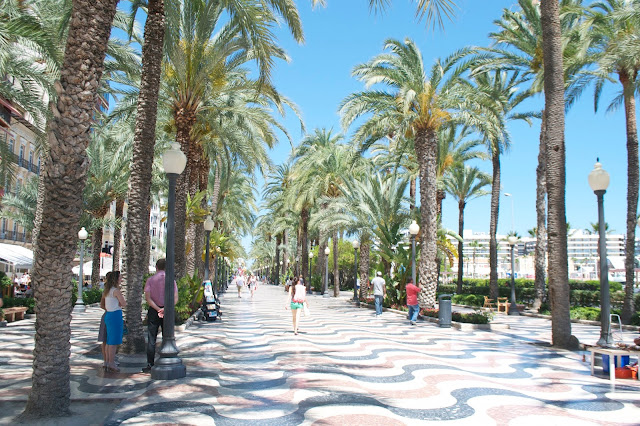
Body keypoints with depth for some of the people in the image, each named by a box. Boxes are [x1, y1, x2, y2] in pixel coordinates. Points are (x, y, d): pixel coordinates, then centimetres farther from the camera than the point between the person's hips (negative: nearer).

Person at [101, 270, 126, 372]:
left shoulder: (106, 291, 13)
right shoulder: (116, 290, -14)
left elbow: (102, 304, 21)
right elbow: (123, 303, -14)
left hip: (108, 315, 9)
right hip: (116, 315, -9)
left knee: (109, 341, 15)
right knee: (114, 342, -3)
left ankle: (108, 362, 22)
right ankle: (111, 364, 1)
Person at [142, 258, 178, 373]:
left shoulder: (150, 279, -1)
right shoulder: (171, 280, 2)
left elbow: (148, 298, -11)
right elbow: (175, 299, -7)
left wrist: (157, 309, -15)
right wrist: (165, 309, -14)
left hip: (153, 311, -1)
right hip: (168, 311, 1)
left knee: (151, 339, 4)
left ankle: (150, 365, 4)